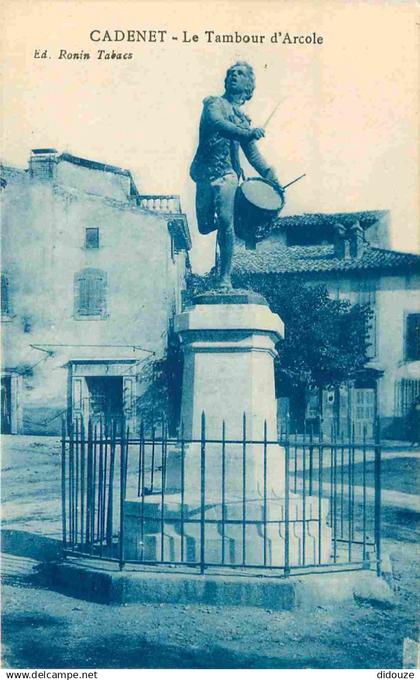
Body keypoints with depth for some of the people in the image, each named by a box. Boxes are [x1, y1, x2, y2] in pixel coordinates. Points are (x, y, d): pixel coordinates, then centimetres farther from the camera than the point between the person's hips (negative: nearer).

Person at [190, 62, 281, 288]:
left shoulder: (243, 119, 19)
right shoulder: (213, 103, 6)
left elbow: (253, 154, 23)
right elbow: (218, 123, -17)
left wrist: (272, 178, 12)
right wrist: (248, 133, -32)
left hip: (227, 174, 1)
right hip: (205, 173, -1)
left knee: (226, 222, -18)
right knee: (205, 226, -3)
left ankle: (225, 276, -12)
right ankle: (222, 221, 34)